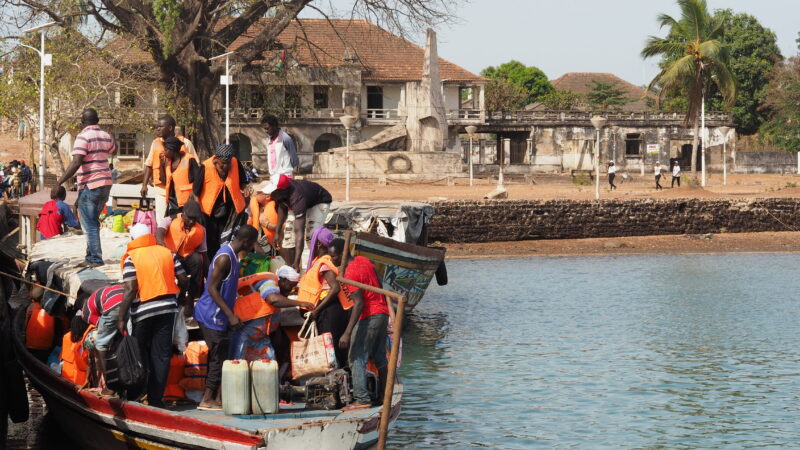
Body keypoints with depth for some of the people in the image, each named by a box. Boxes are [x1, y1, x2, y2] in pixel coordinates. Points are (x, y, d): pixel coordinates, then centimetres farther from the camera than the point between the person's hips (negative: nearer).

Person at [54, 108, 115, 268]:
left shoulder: (83, 137, -12)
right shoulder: (106, 136, 10)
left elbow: (76, 163, -23)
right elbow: (113, 150, 34)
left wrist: (58, 183, -23)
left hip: (89, 185, -8)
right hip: (106, 184, 8)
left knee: (89, 225, -3)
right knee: (92, 222, 17)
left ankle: (95, 259, -6)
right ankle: (91, 257, 20)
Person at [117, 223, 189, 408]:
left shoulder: (131, 258, -7)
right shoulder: (167, 253, 5)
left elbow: (130, 290, -15)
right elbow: (184, 281, 5)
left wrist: (121, 318, -12)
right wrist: (178, 294, 26)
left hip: (143, 311, -3)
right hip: (168, 308, 3)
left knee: (140, 356, 11)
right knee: (162, 355, 7)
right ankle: (156, 399, 7)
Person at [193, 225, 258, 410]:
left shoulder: (231, 254, 11)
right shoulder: (225, 258, -20)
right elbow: (212, 289, -23)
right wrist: (231, 315, -24)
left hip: (218, 316, 10)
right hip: (212, 316, -10)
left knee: (220, 357, 10)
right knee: (218, 357, -6)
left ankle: (218, 398, 13)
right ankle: (207, 400, -2)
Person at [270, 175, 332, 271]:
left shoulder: (297, 198, -45)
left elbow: (299, 232, -47)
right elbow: (282, 209, 1)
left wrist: (296, 263, -51)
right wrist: (278, 232, 0)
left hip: (320, 202, -7)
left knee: (311, 234, -26)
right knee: (289, 229, -5)